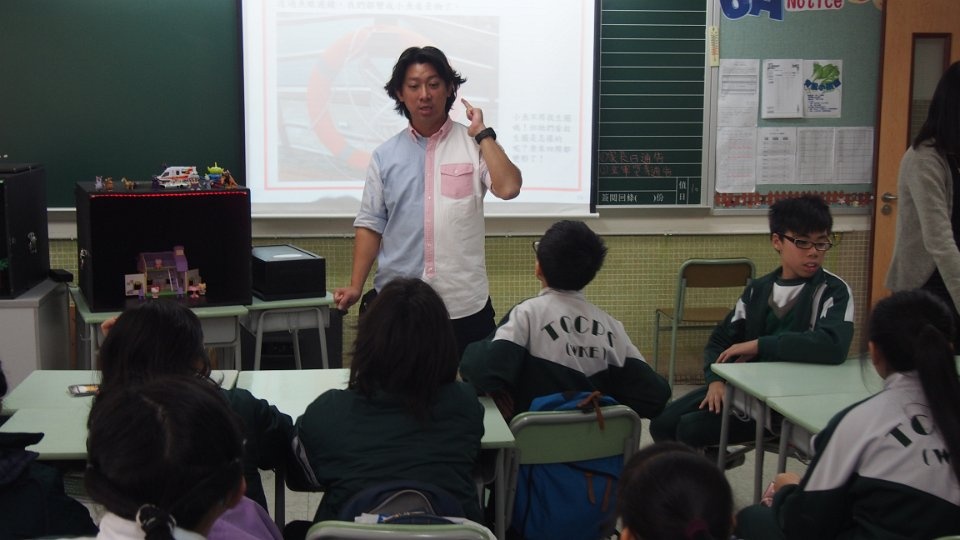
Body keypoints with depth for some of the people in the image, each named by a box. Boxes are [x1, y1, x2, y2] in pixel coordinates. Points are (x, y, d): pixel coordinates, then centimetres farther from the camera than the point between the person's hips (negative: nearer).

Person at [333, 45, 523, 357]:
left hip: (465, 304, -2)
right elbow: (370, 225, 8)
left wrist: (483, 133, -9)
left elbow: (508, 188, -16)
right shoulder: (385, 156, 7)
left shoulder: (475, 145, 1)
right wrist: (356, 286, -1)